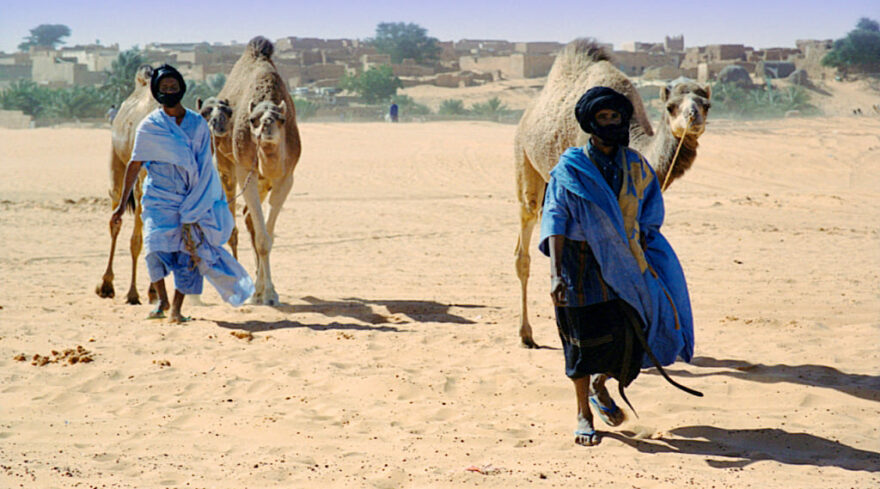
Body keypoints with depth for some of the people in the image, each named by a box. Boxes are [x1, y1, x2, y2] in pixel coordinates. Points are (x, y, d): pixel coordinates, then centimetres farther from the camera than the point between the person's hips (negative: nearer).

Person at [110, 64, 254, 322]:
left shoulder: (198, 124, 5)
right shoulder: (149, 126, 2)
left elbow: (205, 168, 7)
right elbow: (134, 165, 6)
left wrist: (195, 209, 3)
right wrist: (122, 204, 5)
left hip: (192, 201, 1)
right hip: (159, 199, -1)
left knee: (190, 251, -6)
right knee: (155, 244, -16)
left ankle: (176, 307, 5)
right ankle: (162, 300, 3)